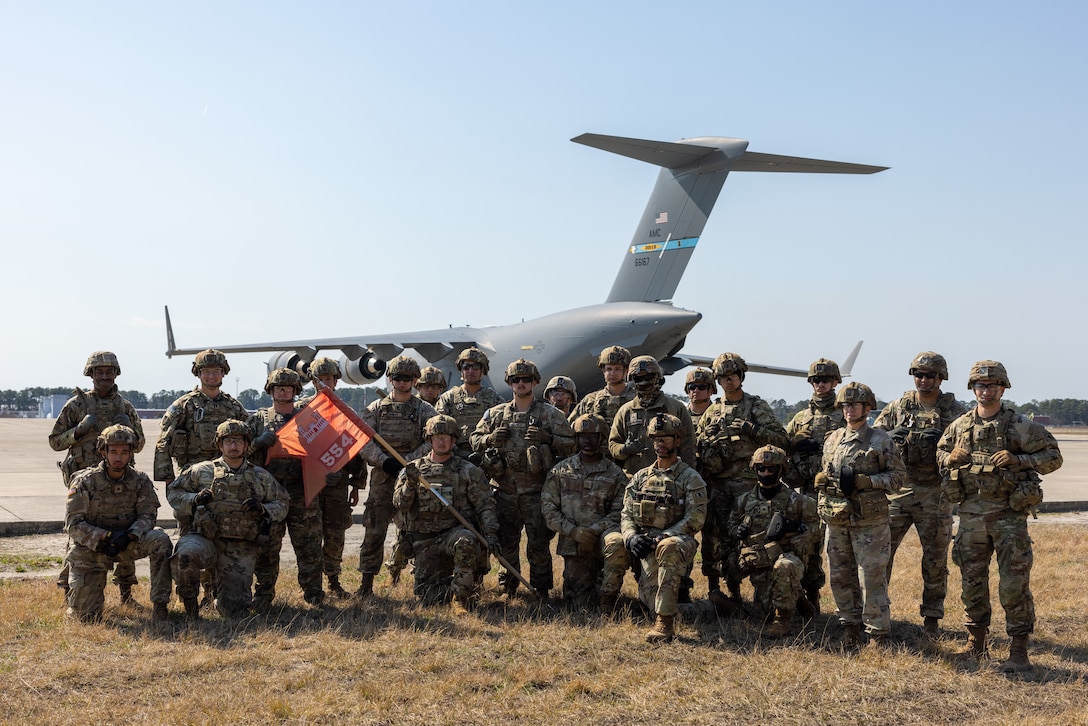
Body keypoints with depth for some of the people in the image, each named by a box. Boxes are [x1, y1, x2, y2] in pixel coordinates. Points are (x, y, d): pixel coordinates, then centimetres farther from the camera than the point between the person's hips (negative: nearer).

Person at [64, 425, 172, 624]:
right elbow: (73, 524, -14)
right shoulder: (85, 482, -12)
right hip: (91, 549, -2)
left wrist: (129, 535, -27)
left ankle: (160, 607, -24)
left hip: (127, 544, 2)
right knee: (87, 617, -4)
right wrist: (107, 536, -27)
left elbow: (148, 515, -7)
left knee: (160, 540, -28)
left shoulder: (140, 481, -5)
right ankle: (80, 594, 35)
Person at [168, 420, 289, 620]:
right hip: (205, 539, -1)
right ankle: (190, 603, -11)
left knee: (234, 611, -5)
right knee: (185, 555, -39)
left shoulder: (262, 478, 13)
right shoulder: (201, 471, 9)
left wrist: (264, 509, -4)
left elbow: (282, 504, 17)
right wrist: (195, 499, -7)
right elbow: (173, 492, 12)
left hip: (241, 551, 1)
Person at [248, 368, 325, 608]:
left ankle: (313, 592, 13)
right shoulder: (259, 419, 12)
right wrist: (259, 441, -12)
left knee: (309, 545, 3)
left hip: (303, 493, 1)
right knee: (267, 547, 1)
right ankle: (263, 594, 11)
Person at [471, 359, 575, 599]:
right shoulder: (496, 414, 10)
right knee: (506, 542, 10)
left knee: (538, 543, 0)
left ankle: (541, 589, 12)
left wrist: (548, 439, -16)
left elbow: (570, 444, 0)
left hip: (536, 491, -2)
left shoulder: (551, 414, 3)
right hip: (505, 491, 3)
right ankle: (508, 588, 25)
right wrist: (491, 438, -5)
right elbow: (475, 440, 15)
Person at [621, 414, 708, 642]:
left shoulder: (690, 479, 5)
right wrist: (631, 537, -6)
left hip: (679, 541, -3)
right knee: (650, 588, -25)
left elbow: (695, 519, -5)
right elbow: (626, 514, 16)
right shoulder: (640, 477, 19)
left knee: (667, 547, -41)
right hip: (646, 545, 3)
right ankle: (667, 622, 10)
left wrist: (663, 536, -16)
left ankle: (664, 620, -38)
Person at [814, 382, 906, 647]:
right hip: (836, 520, 6)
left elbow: (899, 475, -5)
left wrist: (866, 481, -17)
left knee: (872, 578, -4)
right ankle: (850, 626, 22)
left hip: (869, 521, -5)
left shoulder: (880, 440, -3)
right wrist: (821, 479, 1)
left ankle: (877, 633, 4)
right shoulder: (832, 439, 13)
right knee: (840, 577, 10)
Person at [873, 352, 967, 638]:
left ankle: (932, 619, 17)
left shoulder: (955, 411, 3)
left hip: (935, 493, -1)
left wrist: (944, 441, -21)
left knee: (935, 558, 6)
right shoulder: (898, 407, 6)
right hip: (898, 490, 1)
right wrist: (889, 436, -18)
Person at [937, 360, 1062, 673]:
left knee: (1014, 583, -4)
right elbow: (940, 453, 21)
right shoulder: (960, 426, 7)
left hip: (1009, 514, -4)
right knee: (972, 581, 11)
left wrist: (1018, 460, -17)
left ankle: (1019, 651, 3)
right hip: (971, 514, 4)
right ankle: (976, 644, 25)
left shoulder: (1021, 426, -4)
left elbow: (1053, 457, -3)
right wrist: (952, 457, -3)